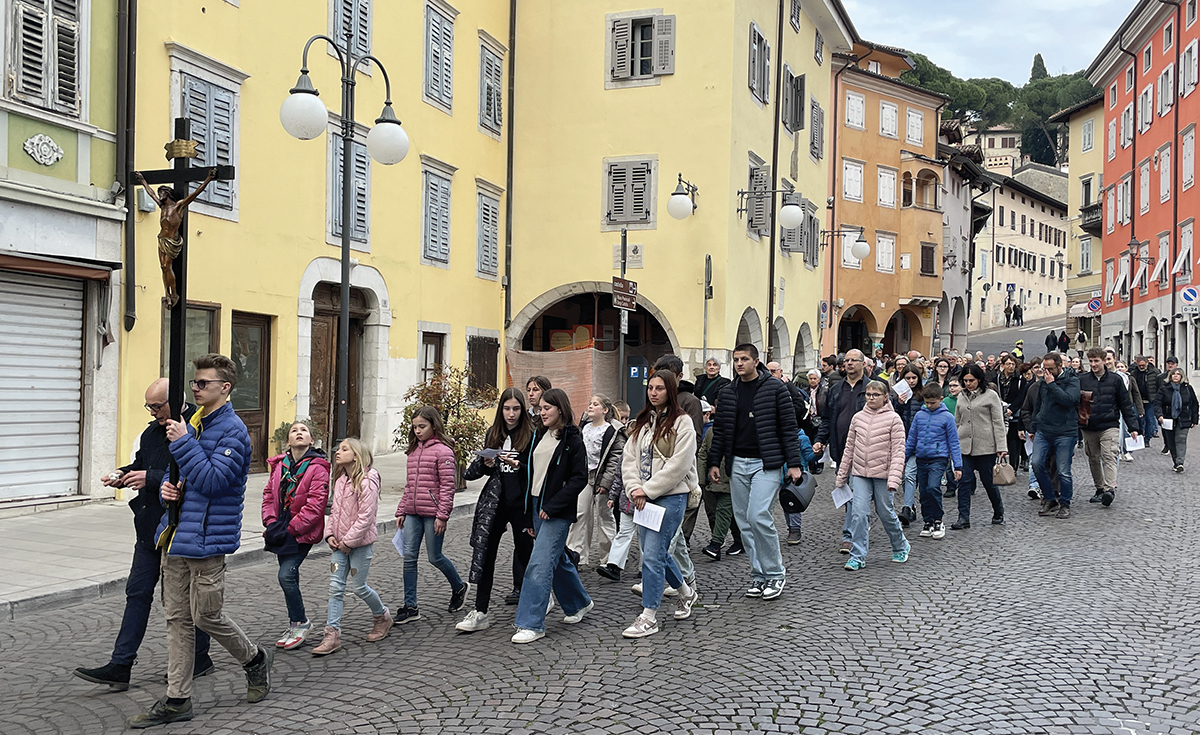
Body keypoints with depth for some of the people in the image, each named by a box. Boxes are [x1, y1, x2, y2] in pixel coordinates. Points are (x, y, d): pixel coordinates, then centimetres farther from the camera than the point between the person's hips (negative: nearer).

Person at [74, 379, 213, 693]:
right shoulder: (151, 432, 10)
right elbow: (141, 464, 24)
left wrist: (151, 479, -25)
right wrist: (122, 475, 3)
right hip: (151, 526, 8)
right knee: (137, 593, 8)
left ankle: (199, 659, 25)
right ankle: (119, 666, 12)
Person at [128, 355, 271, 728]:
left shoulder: (232, 431, -13)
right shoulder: (191, 422, 14)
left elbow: (213, 480, -22)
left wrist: (183, 443, -20)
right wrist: (167, 485, 0)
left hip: (207, 539, -8)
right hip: (176, 537, 8)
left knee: (206, 616, -1)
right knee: (177, 619, 10)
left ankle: (256, 659, 24)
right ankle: (177, 700, 18)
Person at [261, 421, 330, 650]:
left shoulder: (317, 468, -11)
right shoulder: (279, 465, 8)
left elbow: (316, 504, -16)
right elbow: (269, 494, 12)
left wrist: (290, 528, -16)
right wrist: (271, 522, -2)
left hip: (301, 532, -6)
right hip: (282, 531, 6)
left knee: (286, 575, -14)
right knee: (290, 576, 12)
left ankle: (300, 623, 4)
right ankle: (295, 624, 25)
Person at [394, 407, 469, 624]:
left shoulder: (442, 451, -9)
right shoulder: (413, 451, 13)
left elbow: (447, 486, -12)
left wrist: (442, 515, -15)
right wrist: (401, 511, 14)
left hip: (432, 513, -6)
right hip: (413, 513, 7)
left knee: (435, 557, 3)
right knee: (409, 557, 1)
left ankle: (459, 587, 30)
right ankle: (410, 607, 7)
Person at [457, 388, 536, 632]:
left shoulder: (531, 434, -4)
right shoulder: (493, 434, 10)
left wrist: (519, 466, -22)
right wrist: (487, 464, -3)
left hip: (521, 502, -4)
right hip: (495, 502, 4)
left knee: (525, 552, 7)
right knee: (485, 553, -1)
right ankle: (480, 612, 3)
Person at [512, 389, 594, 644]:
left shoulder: (572, 440, -10)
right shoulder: (540, 436, 13)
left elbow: (580, 479, -14)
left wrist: (552, 506, -17)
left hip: (557, 513, -8)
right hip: (537, 507, 8)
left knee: (539, 564, -12)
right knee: (558, 559, 18)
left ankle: (532, 624, -6)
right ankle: (580, 603, 37)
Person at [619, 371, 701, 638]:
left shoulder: (682, 423, -7)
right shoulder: (642, 422, 13)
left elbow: (678, 466, -14)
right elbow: (629, 458, 9)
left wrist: (647, 490, -13)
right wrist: (635, 489, -7)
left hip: (670, 496, -7)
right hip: (644, 498, 7)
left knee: (652, 555, -10)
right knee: (657, 552, 15)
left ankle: (649, 617, -2)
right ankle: (686, 592, 39)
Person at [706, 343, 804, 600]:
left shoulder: (775, 388, -2)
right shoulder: (728, 393, 12)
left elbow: (789, 427, -3)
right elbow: (720, 430, 15)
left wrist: (794, 463, -7)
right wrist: (714, 462, 9)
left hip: (766, 463, -5)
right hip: (737, 465, 5)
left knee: (758, 516, -16)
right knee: (744, 522, 6)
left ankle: (775, 572, 1)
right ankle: (760, 575, 17)